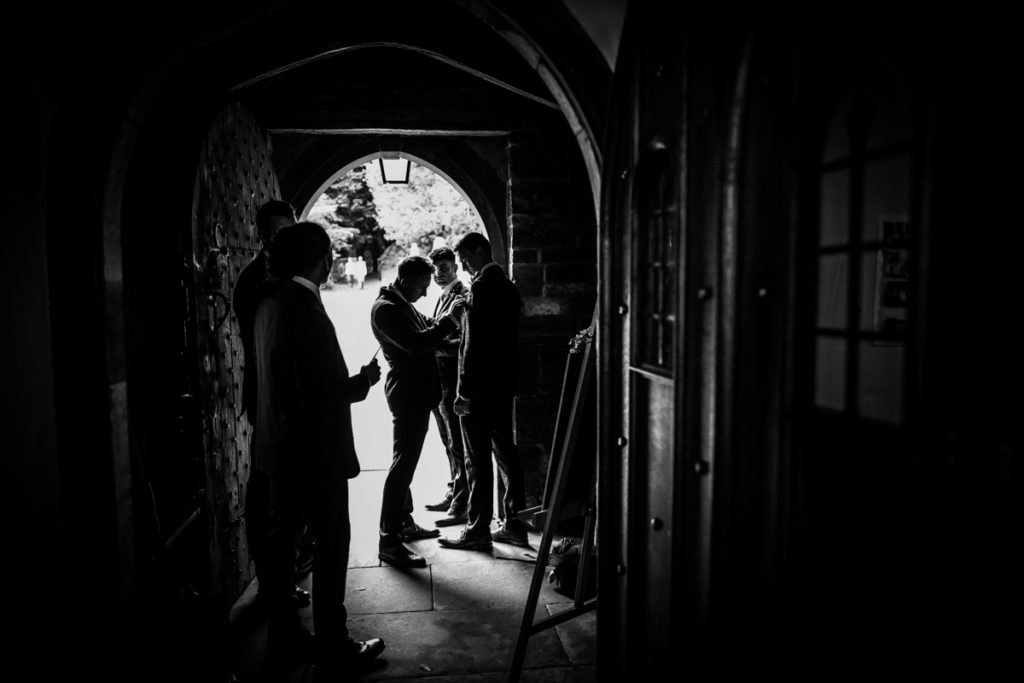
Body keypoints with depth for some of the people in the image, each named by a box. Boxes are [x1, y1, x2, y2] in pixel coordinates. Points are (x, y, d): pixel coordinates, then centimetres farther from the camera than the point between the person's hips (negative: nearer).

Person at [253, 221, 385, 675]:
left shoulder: (271, 304, 7)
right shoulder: (304, 308, -21)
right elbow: (322, 391, -24)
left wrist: (350, 379, 15)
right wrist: (363, 381, -8)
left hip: (280, 446, 9)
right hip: (314, 449, -9)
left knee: (282, 537, 15)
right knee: (332, 543, 1)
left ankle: (283, 635, 28)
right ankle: (333, 648, 12)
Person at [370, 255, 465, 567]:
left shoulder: (404, 305, 15)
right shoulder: (385, 308, -16)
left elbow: (426, 330, 17)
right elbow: (416, 343, -26)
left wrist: (449, 320, 0)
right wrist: (450, 319, -21)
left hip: (417, 393, 10)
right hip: (406, 395, -10)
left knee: (406, 461, 17)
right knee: (403, 463, -9)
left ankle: (404, 521, 29)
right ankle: (389, 541, -5)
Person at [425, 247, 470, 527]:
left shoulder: (464, 298, -12)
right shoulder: (443, 298, 17)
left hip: (454, 383, -9)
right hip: (439, 381, 9)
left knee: (458, 445, -3)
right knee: (450, 444, 17)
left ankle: (461, 504, 4)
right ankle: (453, 495, 29)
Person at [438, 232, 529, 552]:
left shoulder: (482, 286, -15)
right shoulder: (507, 286, 12)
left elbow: (474, 342, -19)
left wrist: (464, 390, -16)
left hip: (480, 387, -9)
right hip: (503, 384, 9)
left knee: (478, 460, -1)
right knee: (506, 453, 13)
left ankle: (478, 530, 7)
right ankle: (515, 525, 21)